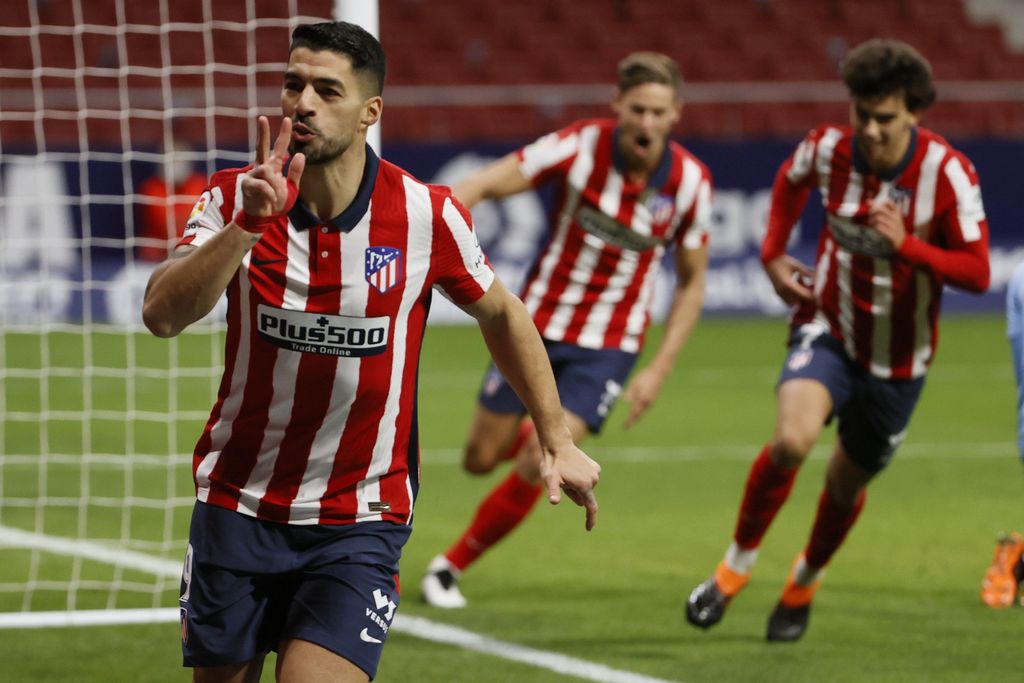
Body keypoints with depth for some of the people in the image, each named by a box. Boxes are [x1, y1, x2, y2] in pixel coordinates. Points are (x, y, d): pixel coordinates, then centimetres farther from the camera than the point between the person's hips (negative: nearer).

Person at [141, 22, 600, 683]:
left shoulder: (427, 214, -9)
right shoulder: (235, 200, -7)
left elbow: (500, 313, 9)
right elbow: (162, 316, -21)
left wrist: (558, 441, 8)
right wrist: (248, 224, -32)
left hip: (360, 523, -2)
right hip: (238, 505, 2)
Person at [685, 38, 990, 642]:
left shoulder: (948, 172, -21)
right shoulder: (828, 149, -13)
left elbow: (978, 273, -21)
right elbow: (791, 180, 14)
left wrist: (907, 246, -35)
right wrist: (773, 254, 6)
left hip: (898, 359, 0)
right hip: (829, 331, 0)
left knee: (848, 481, 14)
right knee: (791, 440, -28)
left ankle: (806, 581, 45)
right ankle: (739, 562, -4)